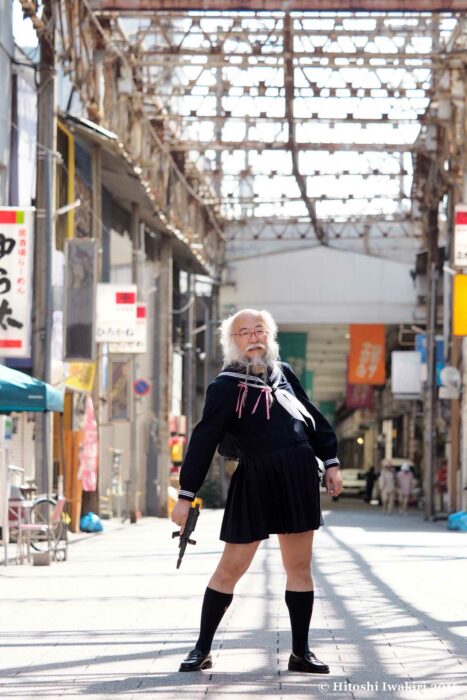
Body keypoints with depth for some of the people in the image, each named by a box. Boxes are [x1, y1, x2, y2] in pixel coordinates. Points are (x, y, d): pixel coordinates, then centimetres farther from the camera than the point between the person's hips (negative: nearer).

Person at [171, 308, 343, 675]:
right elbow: (204, 441, -6)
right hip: (254, 482, -4)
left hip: (298, 476, 4)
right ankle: (202, 649, 9)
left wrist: (331, 462, 17)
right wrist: (186, 495, -10)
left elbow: (312, 416, 21)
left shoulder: (283, 372, 12)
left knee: (299, 566, 6)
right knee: (232, 566, -2)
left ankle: (301, 652, 15)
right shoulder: (225, 386, -2)